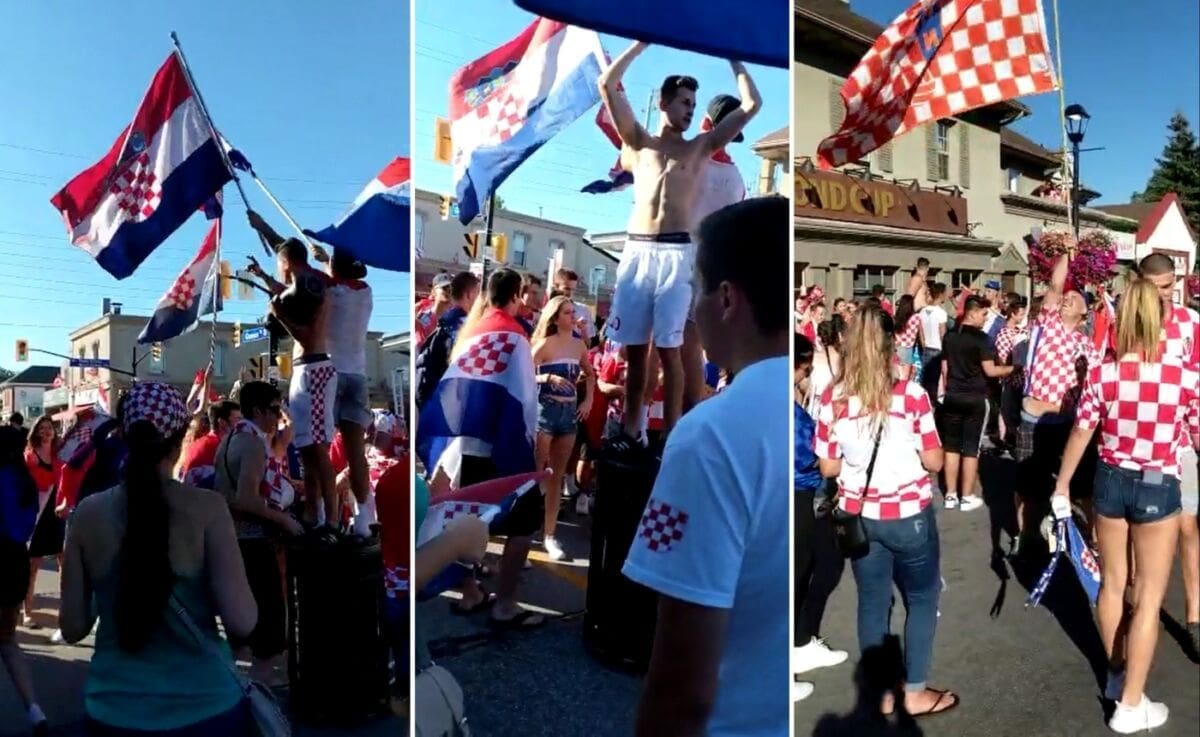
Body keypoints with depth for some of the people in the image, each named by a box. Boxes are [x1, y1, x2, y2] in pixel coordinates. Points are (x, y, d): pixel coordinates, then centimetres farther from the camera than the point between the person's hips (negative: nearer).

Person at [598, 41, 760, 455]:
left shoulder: (700, 147, 15)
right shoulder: (638, 141, 17)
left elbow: (752, 105, 13)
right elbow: (608, 84, 12)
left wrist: (732, 58, 23)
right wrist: (643, 43, 17)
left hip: (676, 253, -1)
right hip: (636, 250, 2)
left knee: (668, 348, -4)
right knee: (635, 347, 3)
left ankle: (670, 438, 1)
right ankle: (631, 431, 11)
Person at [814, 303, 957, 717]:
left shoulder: (833, 398, -8)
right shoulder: (911, 394, -15)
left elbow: (828, 468, -2)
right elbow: (934, 462, -9)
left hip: (859, 515, 3)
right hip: (909, 515, -2)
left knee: (872, 602, 16)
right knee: (922, 599, 18)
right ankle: (915, 692, 27)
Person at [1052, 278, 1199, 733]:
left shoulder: (1101, 375, -11)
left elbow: (1080, 436, -3)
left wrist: (1061, 487, 10)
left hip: (1110, 483, 2)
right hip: (1159, 488, -2)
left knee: (1112, 584, 20)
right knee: (1149, 598, 9)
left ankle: (1117, 675, 39)